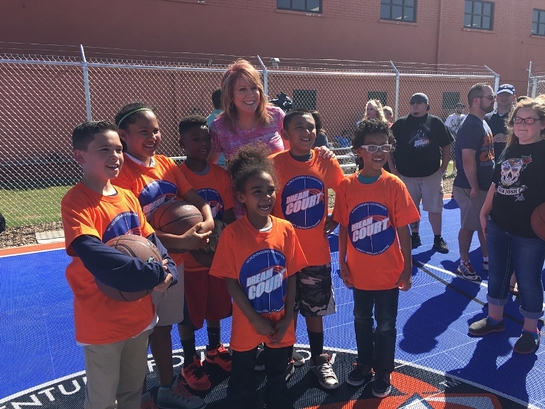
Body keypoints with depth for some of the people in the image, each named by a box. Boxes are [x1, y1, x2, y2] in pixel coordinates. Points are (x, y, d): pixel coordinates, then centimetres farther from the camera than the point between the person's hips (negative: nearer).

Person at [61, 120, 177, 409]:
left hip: (139, 314, 6)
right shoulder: (75, 202, -19)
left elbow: (152, 242, 2)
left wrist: (169, 271, -18)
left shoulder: (128, 198, 2)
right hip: (102, 322, -6)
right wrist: (156, 275, -29)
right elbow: (96, 258, -32)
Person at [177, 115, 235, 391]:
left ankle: (215, 350, 45)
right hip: (190, 259, -4)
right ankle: (190, 363, 32)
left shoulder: (221, 175, -1)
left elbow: (229, 215, 1)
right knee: (188, 314, 11)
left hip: (219, 255, 5)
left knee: (216, 307, 21)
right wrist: (198, 252, -20)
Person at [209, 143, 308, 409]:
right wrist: (256, 319, -12)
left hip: (281, 324, 2)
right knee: (242, 383, 18)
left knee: (278, 378, 23)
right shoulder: (232, 233, -16)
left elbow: (291, 276, -2)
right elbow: (230, 282, -12)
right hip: (247, 324, -2)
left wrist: (287, 318, -4)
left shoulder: (286, 230, -8)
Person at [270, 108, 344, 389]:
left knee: (315, 311, 16)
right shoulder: (273, 164, -12)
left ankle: (318, 361, 36)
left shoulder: (327, 163, -5)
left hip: (317, 253, 2)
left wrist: (333, 222, 0)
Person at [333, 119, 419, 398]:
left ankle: (383, 372, 36)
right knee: (362, 320, 21)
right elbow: (343, 229, -2)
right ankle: (364, 364, 44)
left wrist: (407, 268, -6)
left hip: (388, 272, -2)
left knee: (386, 325, 15)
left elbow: (403, 231, -8)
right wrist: (342, 264, 0)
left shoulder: (394, 185, -13)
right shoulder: (346, 186, -9)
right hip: (359, 271, 2)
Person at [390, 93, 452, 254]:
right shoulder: (400, 124, 0)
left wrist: (443, 167, 0)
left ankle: (438, 239, 18)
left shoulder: (436, 122, 1)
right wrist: (393, 169, -4)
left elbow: (446, 146, 6)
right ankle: (415, 236, 25)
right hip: (407, 175, 0)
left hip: (432, 174, 0)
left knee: (435, 208, 4)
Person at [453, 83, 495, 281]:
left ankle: (486, 259, 32)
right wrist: (474, 188, -22)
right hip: (470, 188, -9)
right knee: (469, 226, 2)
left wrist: (487, 184, 17)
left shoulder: (483, 123, 12)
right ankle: (464, 264, 16)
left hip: (485, 185, 9)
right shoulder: (471, 126, -19)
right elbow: (468, 160, -24)